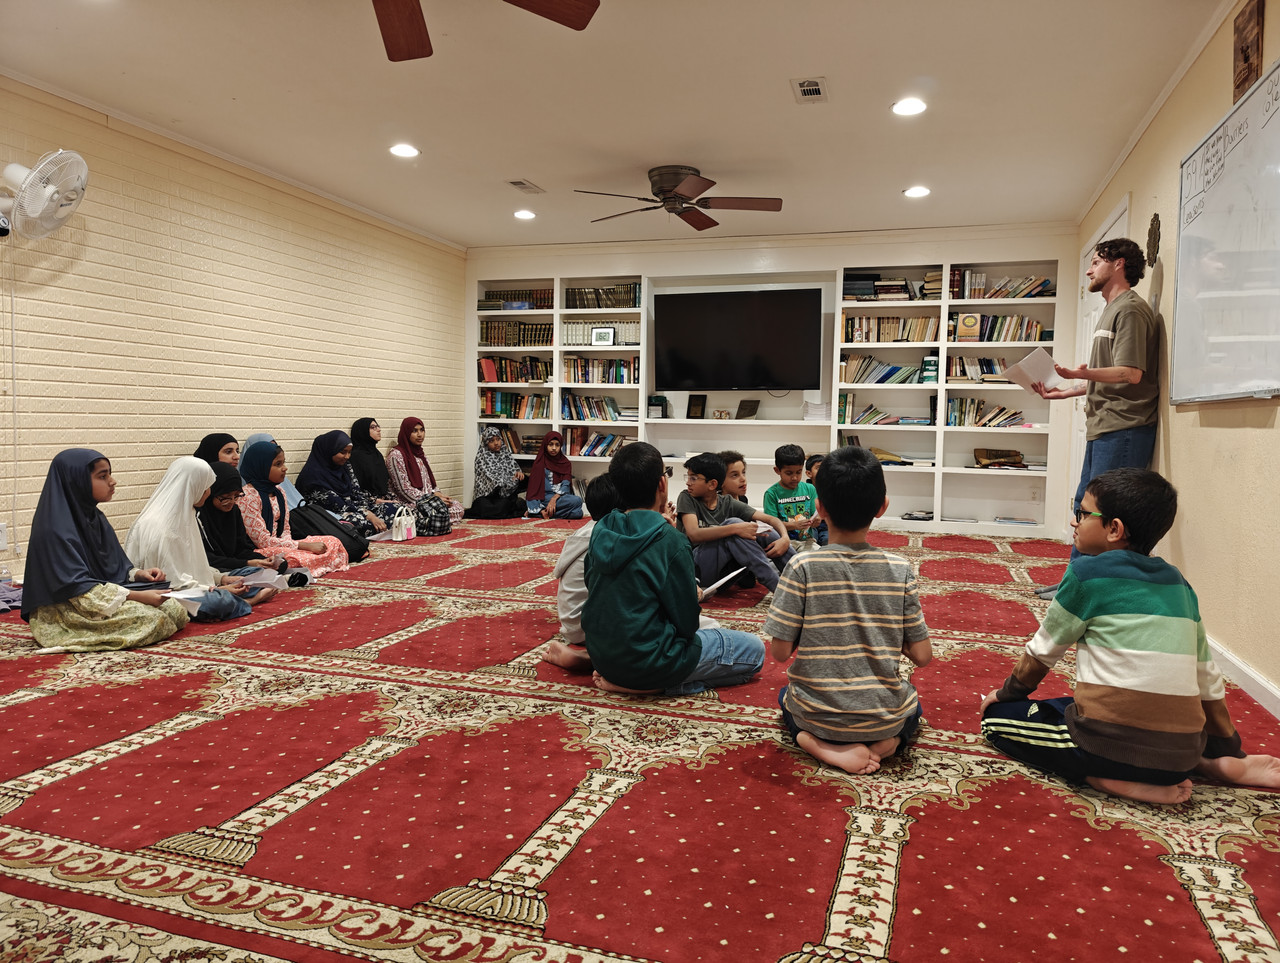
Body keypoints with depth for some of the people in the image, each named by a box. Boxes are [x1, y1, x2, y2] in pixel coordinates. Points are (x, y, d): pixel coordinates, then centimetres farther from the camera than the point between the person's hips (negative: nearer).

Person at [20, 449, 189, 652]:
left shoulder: (94, 517, 9)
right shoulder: (56, 529, -19)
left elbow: (116, 564, 16)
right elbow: (79, 588, -22)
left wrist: (138, 574, -6)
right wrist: (136, 596, -25)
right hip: (67, 613, -8)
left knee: (177, 610, -8)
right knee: (152, 619, -27)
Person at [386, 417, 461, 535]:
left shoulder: (420, 453, 18)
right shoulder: (396, 455, -9)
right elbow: (405, 489, -15)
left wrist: (437, 494, -1)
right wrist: (432, 498, -15)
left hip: (428, 498, 9)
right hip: (407, 502, -9)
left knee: (458, 507, -11)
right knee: (440, 511, -32)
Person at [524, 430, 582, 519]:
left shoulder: (565, 463, 14)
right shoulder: (539, 463, 5)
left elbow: (566, 485, 1)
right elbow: (533, 486, -2)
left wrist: (554, 498, -20)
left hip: (560, 496, 5)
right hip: (544, 498, -5)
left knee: (577, 500, -30)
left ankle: (548, 512, -23)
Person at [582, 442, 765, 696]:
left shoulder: (601, 530, -3)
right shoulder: (670, 542, -22)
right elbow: (687, 624, -15)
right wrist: (693, 597, 8)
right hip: (647, 662, -8)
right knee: (754, 649, 6)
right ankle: (653, 685, -5)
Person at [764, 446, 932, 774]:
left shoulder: (803, 567, -17)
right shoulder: (900, 570, -10)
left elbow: (780, 651, -13)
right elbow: (922, 655, -6)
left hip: (817, 715, -1)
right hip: (884, 717, 2)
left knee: (787, 696, 34)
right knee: (912, 703, 36)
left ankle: (823, 745, 4)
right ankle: (884, 742, 5)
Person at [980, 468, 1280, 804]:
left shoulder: (1087, 573, -5)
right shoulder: (1178, 584, 12)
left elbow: (1042, 652, 4)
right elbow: (1207, 677, 17)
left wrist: (1006, 694, 21)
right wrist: (1228, 751, 30)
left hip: (1111, 742, -6)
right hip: (1181, 755, 7)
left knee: (997, 716, 9)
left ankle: (1107, 779, -7)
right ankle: (1220, 764, 15)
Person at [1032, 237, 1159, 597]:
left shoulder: (1131, 309, -9)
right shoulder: (1111, 311, 23)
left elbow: (1131, 373, -21)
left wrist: (1081, 373, -33)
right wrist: (1063, 392, 20)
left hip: (1123, 429, -11)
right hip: (1102, 429, 11)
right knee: (1084, 505, 14)